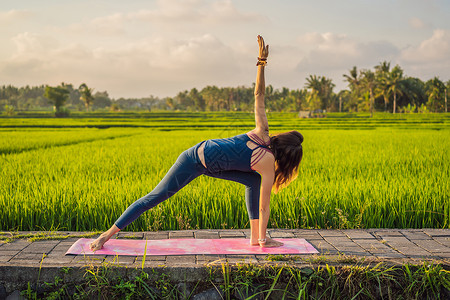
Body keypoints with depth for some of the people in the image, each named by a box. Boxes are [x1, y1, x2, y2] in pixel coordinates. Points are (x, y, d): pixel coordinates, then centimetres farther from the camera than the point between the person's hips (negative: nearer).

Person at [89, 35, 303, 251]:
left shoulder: (262, 134, -2)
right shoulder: (269, 165, -16)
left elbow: (259, 95, 0)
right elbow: (264, 206, -8)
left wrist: (262, 62, -5)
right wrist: (264, 239, 1)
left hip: (206, 158, 8)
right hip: (193, 163, -8)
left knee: (253, 180, 7)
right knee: (155, 197, -1)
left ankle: (255, 236, 12)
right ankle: (107, 234, 10)